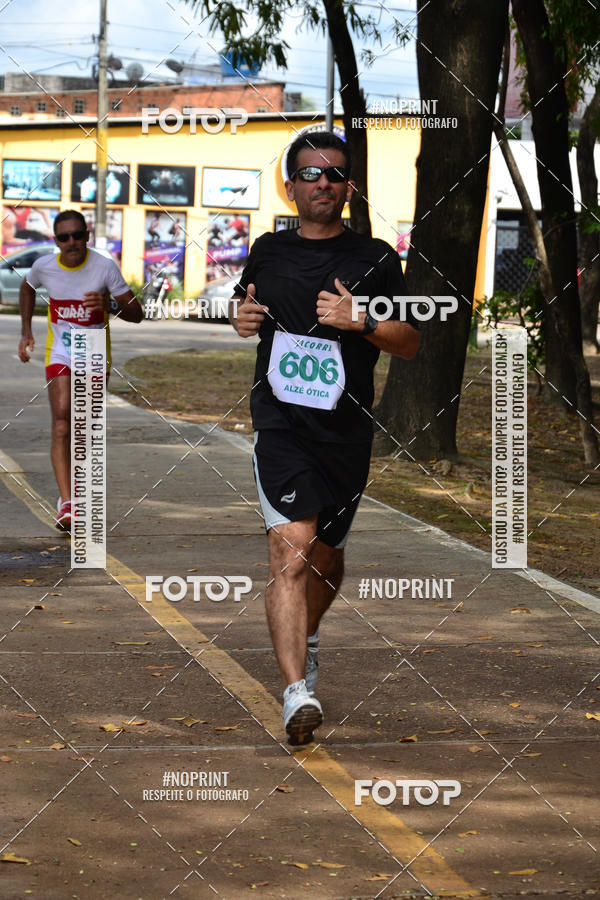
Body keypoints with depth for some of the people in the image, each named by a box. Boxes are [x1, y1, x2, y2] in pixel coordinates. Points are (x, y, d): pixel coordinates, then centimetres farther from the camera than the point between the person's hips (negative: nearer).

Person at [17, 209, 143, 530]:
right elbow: (27, 288, 19)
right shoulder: (44, 266, -7)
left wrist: (110, 304, -33)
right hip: (60, 354, 0)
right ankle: (66, 503, -26)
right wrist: (26, 331, 12)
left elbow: (136, 314, -13)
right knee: (62, 425, -17)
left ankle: (72, 494, 33)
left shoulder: (104, 267, -15)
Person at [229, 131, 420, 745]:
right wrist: (240, 315, 3)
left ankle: (306, 638, 50)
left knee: (326, 555, 17)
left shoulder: (374, 259, 2)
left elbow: (410, 343, 2)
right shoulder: (267, 252, 8)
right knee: (291, 546, -20)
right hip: (280, 423, -1)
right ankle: (297, 693, -29)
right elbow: (244, 301, 27)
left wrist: (360, 320, -16)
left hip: (346, 433, 1)